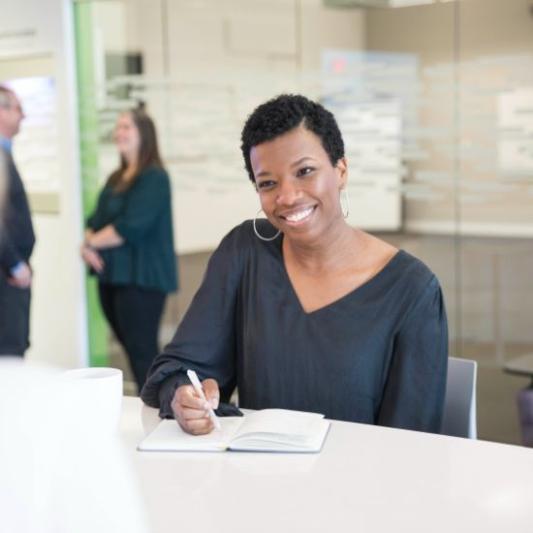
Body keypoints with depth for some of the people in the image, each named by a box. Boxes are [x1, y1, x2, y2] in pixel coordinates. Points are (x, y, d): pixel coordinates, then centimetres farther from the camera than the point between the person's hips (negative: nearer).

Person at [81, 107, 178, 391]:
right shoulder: (116, 178, 17)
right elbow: (96, 219, 17)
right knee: (132, 348, 11)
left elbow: (131, 227, -19)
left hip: (141, 279, -9)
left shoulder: (154, 177, -10)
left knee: (142, 351, -9)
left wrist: (91, 242, -9)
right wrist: (88, 244, -5)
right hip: (112, 276, 9)